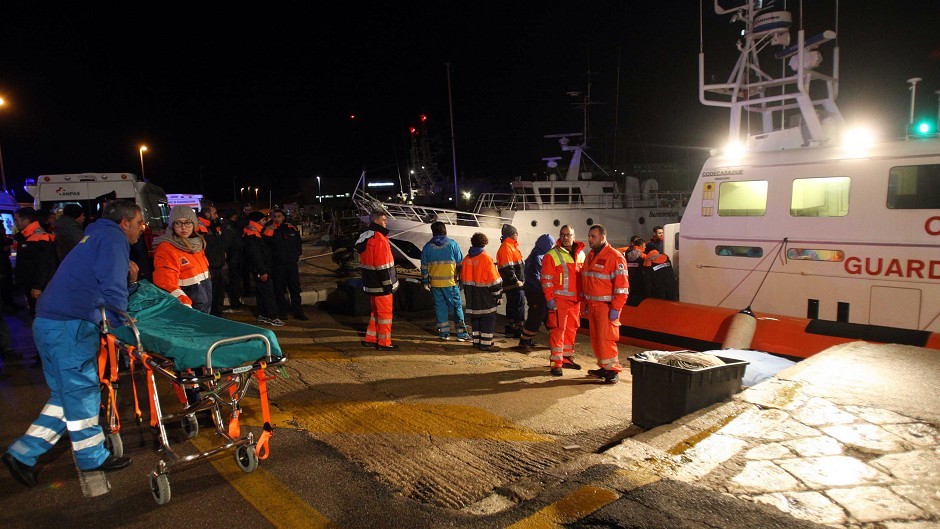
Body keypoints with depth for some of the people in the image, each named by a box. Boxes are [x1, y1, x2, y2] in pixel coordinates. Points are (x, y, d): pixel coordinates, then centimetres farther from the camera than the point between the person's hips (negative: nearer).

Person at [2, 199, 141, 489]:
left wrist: (129, 278, 9)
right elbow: (112, 289, -17)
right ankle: (92, 457, 13)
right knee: (82, 392, 1)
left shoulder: (97, 236, 22)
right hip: (69, 327, -10)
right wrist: (120, 322, -4)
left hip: (49, 323, 10)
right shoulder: (112, 239, -9)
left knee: (66, 394, 16)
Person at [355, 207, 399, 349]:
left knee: (375, 311, 20)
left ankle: (370, 339, 27)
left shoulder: (366, 237, 13)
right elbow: (382, 266, -22)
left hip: (371, 284, 10)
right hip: (381, 285, -10)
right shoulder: (378, 239, -19)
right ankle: (384, 343, 7)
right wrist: (388, 285, -17)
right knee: (385, 313, 0)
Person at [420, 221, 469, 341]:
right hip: (450, 282, -2)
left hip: (435, 283, 2)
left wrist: (425, 282, 13)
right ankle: (462, 333, 2)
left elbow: (424, 266, 6)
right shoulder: (452, 244, -3)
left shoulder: (428, 247, 3)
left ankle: (444, 333, 13)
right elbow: (460, 263, -2)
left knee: (440, 306, 10)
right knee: (456, 306, 3)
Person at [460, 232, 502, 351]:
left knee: (475, 317, 14)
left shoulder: (467, 259, 5)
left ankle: (477, 341, 21)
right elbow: (494, 280, -14)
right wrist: (498, 294, -4)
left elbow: (463, 278, 14)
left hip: (472, 296, 7)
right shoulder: (486, 259, -15)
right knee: (488, 318, 1)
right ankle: (486, 343, 1)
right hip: (485, 297, -6)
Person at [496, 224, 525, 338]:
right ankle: (518, 330, -3)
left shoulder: (511, 246, 19)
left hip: (516, 284, 10)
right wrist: (516, 281, -20)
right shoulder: (506, 247, -14)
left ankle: (510, 329, 22)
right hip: (514, 285, -10)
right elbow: (507, 268, -22)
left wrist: (520, 280, 20)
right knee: (519, 306, -7)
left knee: (512, 307, 14)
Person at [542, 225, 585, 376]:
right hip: (559, 300, -6)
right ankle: (556, 363, -1)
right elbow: (546, 279, -9)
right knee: (558, 331, -6)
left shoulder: (581, 254, 11)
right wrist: (549, 298, -14)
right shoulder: (552, 255, -7)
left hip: (576, 300, 6)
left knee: (571, 329, 15)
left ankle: (567, 357, 29)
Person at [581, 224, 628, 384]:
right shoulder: (590, 256, 14)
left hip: (606, 306, -8)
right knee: (595, 338, 12)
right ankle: (604, 367, 23)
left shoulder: (615, 257, -12)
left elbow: (622, 285, -16)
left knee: (606, 338, -8)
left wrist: (616, 308, -18)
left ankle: (613, 370, 2)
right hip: (592, 305, 8)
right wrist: (587, 303, 18)